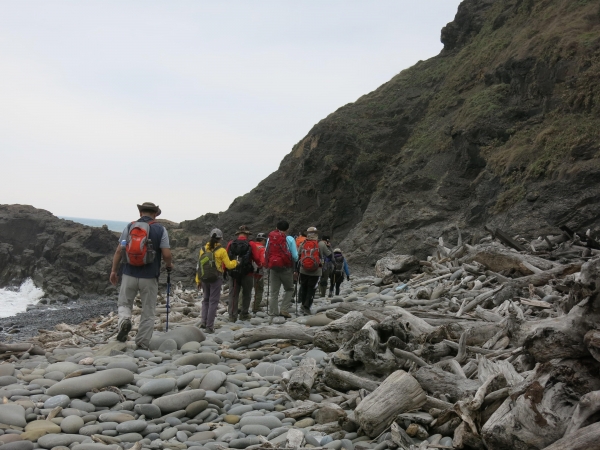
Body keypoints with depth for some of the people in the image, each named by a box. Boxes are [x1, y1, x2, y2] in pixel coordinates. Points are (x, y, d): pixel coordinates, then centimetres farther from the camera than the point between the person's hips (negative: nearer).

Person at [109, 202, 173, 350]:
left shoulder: (130, 226, 2)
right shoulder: (160, 229, -3)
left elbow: (119, 251, 0)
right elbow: (166, 254, -10)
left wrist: (113, 270, 9)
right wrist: (169, 265, 11)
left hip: (129, 275, 1)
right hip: (149, 277, -1)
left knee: (124, 304, 20)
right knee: (148, 313, 10)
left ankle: (124, 320, -11)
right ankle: (142, 345, 11)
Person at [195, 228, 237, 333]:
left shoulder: (204, 249, 2)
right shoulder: (221, 250, -9)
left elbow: (199, 265, 5)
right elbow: (228, 265, -4)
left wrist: (198, 280, 12)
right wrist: (235, 262, 18)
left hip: (204, 278, 4)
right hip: (216, 279, -4)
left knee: (206, 299, 20)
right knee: (213, 301, 3)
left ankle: (203, 321, 9)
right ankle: (210, 326, 3)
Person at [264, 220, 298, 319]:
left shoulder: (270, 238, 5)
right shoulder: (289, 239, -6)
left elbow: (265, 254, 6)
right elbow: (295, 256, -7)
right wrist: (293, 263, 13)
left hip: (273, 268, 3)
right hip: (286, 268, -3)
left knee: (273, 292, 10)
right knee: (289, 289, 13)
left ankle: (273, 312, 12)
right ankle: (284, 309, 1)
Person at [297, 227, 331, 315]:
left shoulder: (303, 244, 3)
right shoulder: (321, 244, -6)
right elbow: (329, 255, 2)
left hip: (303, 271, 3)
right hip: (316, 271, -3)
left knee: (303, 287, 20)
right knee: (311, 289, 6)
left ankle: (303, 304, 24)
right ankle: (306, 307, -1)